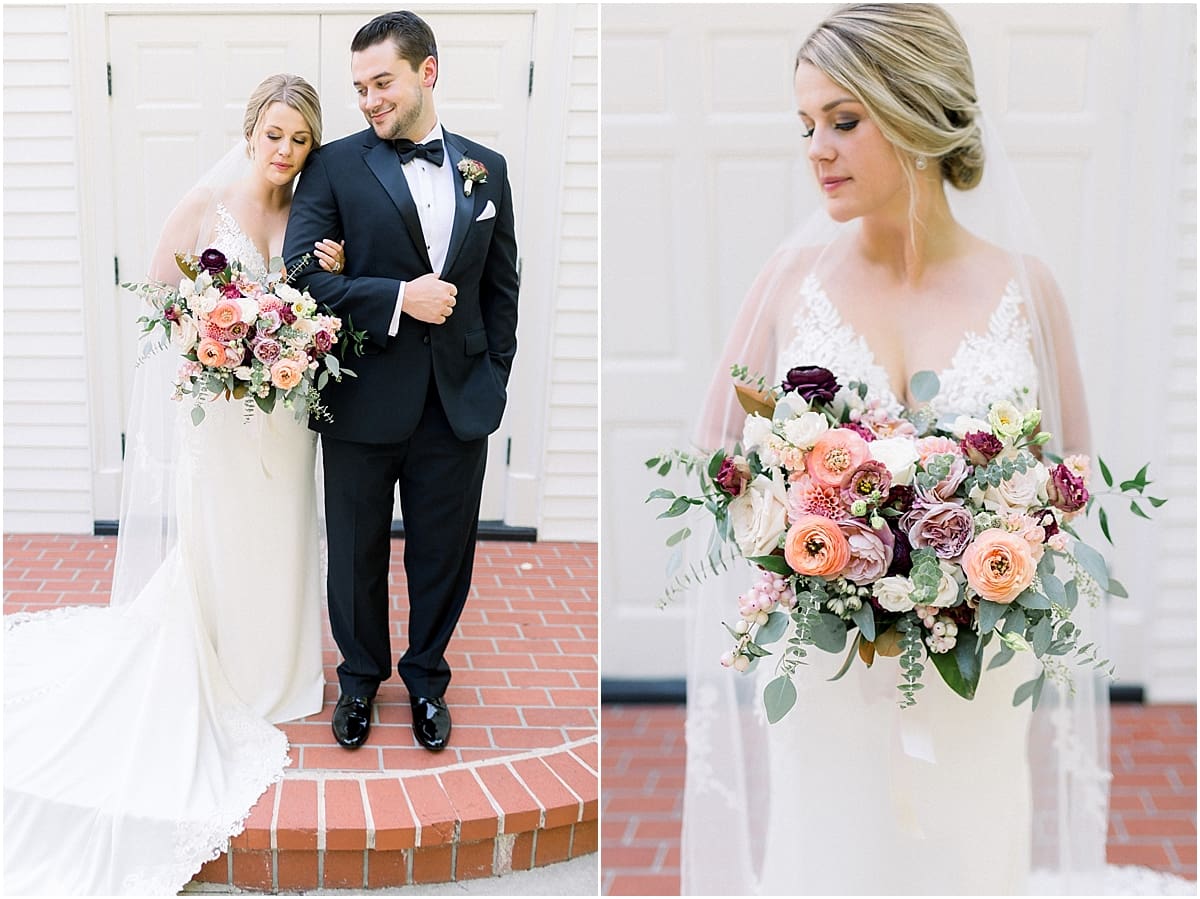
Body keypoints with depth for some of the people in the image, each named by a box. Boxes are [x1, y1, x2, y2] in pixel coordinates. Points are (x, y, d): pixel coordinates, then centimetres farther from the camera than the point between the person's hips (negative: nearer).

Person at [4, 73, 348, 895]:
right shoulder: (206, 203, -8)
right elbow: (159, 290, -5)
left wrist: (333, 275, -9)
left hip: (284, 411, 4)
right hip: (218, 408, -4)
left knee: (279, 540, 11)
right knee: (211, 542, 2)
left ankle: (283, 670, 27)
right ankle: (220, 681, 16)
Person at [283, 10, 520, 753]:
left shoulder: (486, 169, 5)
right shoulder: (335, 166, -5)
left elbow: (502, 285, 10)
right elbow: (299, 274, -12)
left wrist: (495, 377, 5)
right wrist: (398, 298, -20)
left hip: (459, 405, 2)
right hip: (363, 403, -2)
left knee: (444, 553, 13)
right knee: (357, 552, 13)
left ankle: (426, 677, 35)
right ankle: (361, 677, 36)